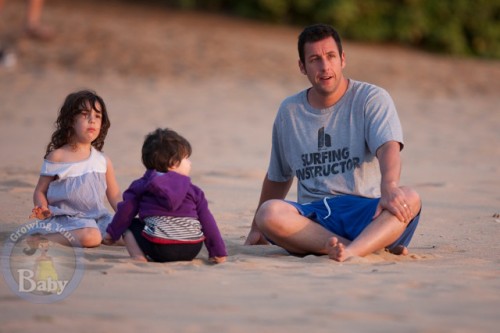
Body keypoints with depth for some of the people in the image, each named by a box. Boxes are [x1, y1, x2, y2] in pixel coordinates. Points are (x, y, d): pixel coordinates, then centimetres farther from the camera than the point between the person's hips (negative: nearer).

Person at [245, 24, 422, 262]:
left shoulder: (372, 99, 4)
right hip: (311, 218, 2)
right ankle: (377, 245, -38)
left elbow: (388, 147, -14)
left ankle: (351, 251, -57)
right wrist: (256, 229, 29)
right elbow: (278, 178, 27)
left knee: (409, 199, -34)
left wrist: (388, 185, -36)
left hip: (365, 212, -2)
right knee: (269, 213, -32)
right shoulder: (289, 111, 16)